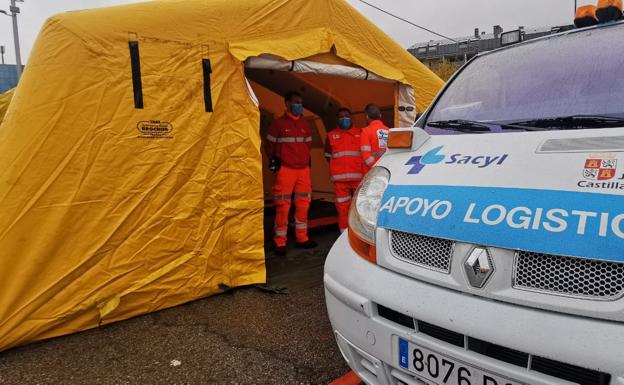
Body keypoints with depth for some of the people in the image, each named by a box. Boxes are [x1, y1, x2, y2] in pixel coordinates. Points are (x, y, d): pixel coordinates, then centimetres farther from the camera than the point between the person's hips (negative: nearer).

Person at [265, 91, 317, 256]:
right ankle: (280, 243, 3)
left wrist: (306, 160, 14)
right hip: (285, 170, -5)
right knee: (283, 206, -5)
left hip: (304, 170, 5)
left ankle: (302, 238, 20)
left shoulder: (305, 125, 13)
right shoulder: (278, 123, -2)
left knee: (303, 205, 8)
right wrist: (273, 160, -2)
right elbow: (270, 145, 4)